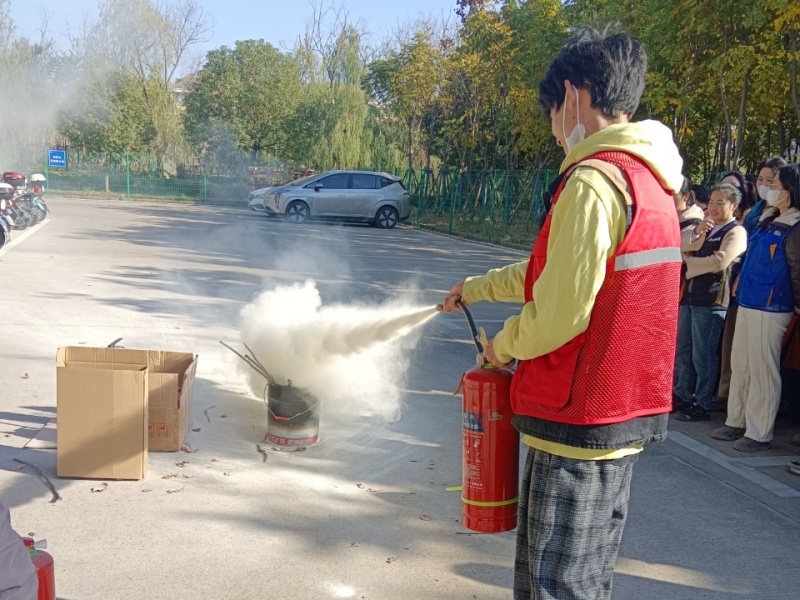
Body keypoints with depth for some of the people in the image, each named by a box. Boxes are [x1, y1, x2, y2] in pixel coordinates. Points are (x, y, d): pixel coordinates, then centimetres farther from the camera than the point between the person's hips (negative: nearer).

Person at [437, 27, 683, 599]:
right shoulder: (648, 179, 11)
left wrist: (502, 346, -3)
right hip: (626, 415, 9)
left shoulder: (595, 180, -20)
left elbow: (559, 313, -23)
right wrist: (477, 288, 31)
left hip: (580, 420, -9)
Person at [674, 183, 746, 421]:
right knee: (682, 350, 13)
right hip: (689, 296, 8)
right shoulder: (704, 227, 19)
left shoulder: (736, 232, -6)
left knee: (703, 355, -2)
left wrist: (688, 261, -7)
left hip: (711, 301, -8)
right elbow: (680, 246, 5)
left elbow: (719, 262, -20)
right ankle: (682, 396, 25)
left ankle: (702, 405, 7)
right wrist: (697, 232, -14)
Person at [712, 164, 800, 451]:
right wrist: (739, 284, 17)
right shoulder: (769, 220, 13)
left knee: (762, 370, -1)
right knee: (740, 365, 14)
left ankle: (759, 433, 7)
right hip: (747, 303, 9)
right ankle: (736, 422, 25)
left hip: (770, 308, -9)